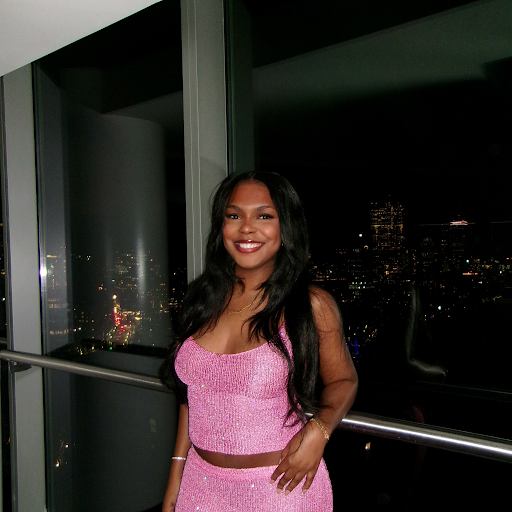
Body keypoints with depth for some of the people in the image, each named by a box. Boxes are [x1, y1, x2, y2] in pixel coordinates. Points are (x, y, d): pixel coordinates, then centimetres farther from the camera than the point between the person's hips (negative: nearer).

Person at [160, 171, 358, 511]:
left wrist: (319, 429, -19)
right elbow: (192, 393, 6)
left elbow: (343, 380, -1)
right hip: (201, 481, 4)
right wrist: (176, 476, 7)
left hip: (280, 484, -3)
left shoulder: (311, 305, -14)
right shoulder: (203, 299, -3)